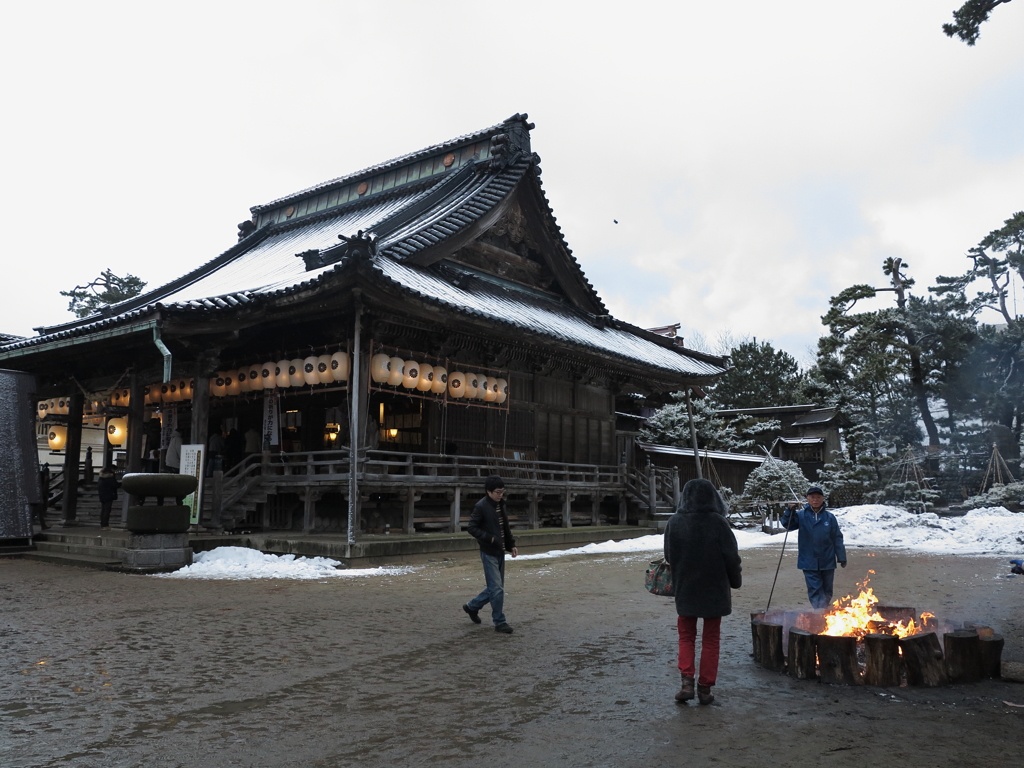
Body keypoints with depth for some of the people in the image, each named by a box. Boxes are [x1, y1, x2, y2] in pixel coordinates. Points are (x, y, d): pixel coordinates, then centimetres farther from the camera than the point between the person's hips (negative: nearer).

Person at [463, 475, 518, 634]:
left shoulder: (500, 505, 9)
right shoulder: (481, 506, -14)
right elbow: (472, 528, -15)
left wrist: (511, 544, 13)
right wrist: (490, 538, -22)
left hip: (500, 552, 8)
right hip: (489, 553, -8)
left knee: (495, 587, 14)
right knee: (497, 588, -6)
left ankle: (472, 606, 32)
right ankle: (500, 622, 6)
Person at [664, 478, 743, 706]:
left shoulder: (674, 523, -8)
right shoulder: (718, 523, -14)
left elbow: (668, 556, 1)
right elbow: (731, 557, -9)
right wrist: (736, 581, 7)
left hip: (685, 589, 1)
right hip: (715, 590, -1)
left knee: (686, 636, 14)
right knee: (711, 639, 12)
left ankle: (687, 682, 0)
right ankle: (705, 688, 14)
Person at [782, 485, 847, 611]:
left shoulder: (829, 517, -1)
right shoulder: (801, 515, -3)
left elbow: (837, 539, 2)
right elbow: (787, 524, -15)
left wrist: (842, 557, 0)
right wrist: (790, 511, -32)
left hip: (827, 562, 2)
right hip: (809, 562, -2)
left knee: (827, 591, 15)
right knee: (815, 591, -4)